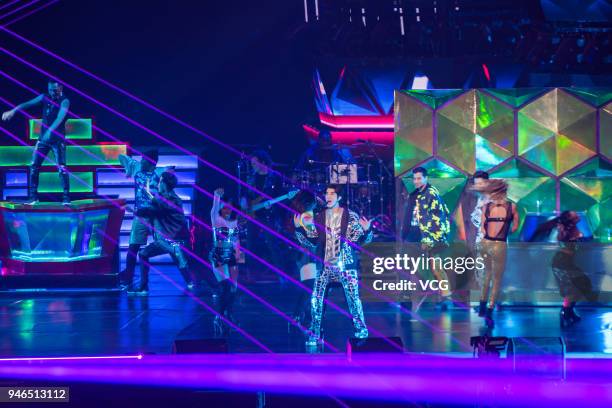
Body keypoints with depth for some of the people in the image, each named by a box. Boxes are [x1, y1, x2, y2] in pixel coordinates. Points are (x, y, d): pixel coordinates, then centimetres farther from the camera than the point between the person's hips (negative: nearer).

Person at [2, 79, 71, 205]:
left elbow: (61, 117, -29)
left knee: (62, 168, -11)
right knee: (34, 166, 0)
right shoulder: (44, 97, 1)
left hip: (58, 139, -4)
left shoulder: (64, 101, -13)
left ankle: (66, 198, -6)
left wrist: (51, 130, -44)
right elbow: (28, 103, -11)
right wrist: (13, 110, -28)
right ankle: (33, 196, 7)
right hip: (43, 138, 4)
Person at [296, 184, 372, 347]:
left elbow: (363, 239, -2)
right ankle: (314, 334, 7)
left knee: (353, 299, -6)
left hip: (346, 265, -3)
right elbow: (312, 242, 8)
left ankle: (361, 330, 10)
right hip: (324, 266, 3)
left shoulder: (351, 217, 0)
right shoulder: (319, 217, 7)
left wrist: (367, 230, -23)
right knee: (316, 300, -3)